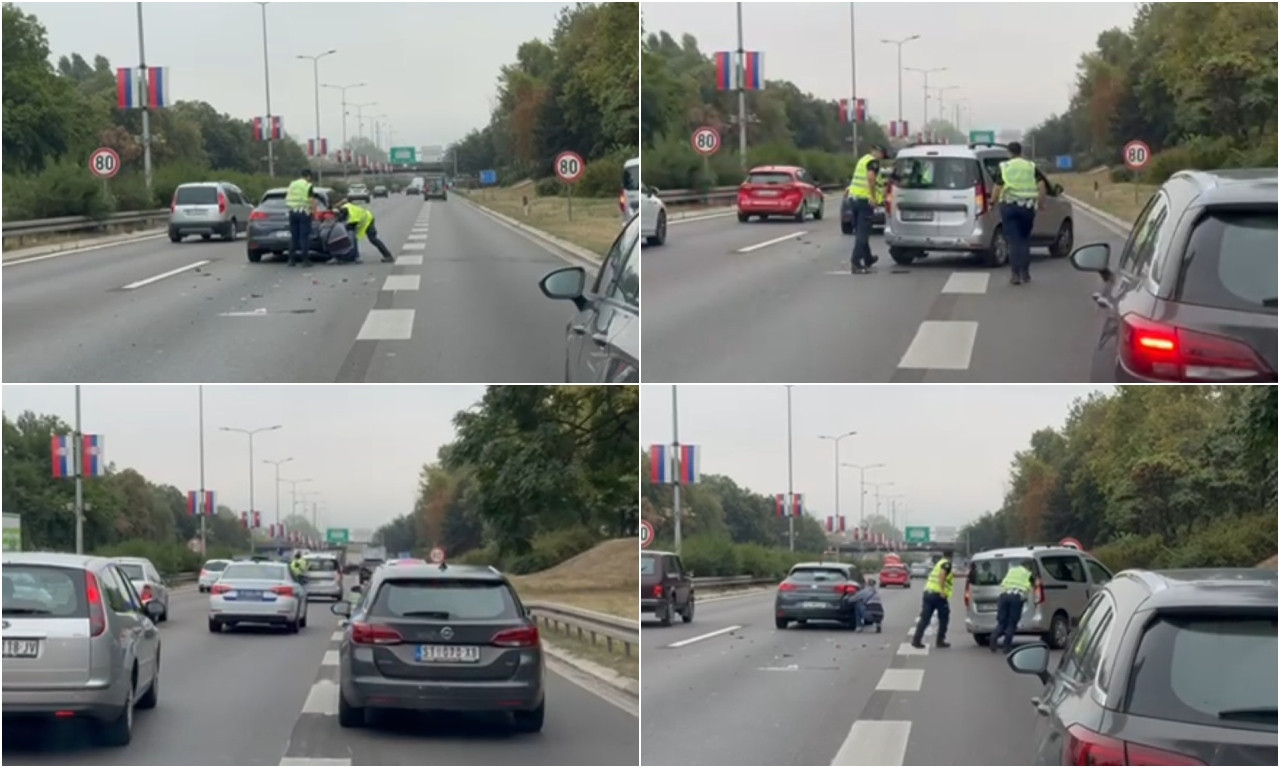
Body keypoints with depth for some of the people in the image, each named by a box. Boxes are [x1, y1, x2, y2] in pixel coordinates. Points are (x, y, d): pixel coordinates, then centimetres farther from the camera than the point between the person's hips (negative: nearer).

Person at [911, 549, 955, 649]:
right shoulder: (947, 564, -2)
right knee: (943, 619, 9)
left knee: (924, 618, 2)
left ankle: (916, 640, -8)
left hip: (928, 592, 7)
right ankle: (940, 641, 11)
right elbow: (942, 575, -21)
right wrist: (942, 591, -26)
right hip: (938, 594, -7)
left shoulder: (938, 563, 25)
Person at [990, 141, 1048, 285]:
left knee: (1013, 241, 0)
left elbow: (997, 188, -5)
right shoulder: (1031, 167, 7)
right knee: (1025, 239, 15)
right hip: (1027, 206, 2)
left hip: (1009, 205, -2)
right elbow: (1042, 186, -2)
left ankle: (1015, 274, -7)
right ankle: (1025, 272, 13)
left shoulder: (1004, 167, 2)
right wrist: (1041, 203, 9)